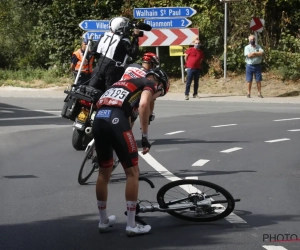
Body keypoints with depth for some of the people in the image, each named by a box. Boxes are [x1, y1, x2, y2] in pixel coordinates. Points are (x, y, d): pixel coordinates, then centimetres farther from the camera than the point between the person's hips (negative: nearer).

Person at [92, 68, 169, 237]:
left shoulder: (123, 83, 36)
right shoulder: (149, 84, 14)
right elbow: (143, 104, -9)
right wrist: (145, 136, -6)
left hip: (98, 120, 7)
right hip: (116, 121, -7)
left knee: (104, 173, 21)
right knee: (133, 172, 5)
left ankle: (103, 221, 32)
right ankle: (132, 225, 7)